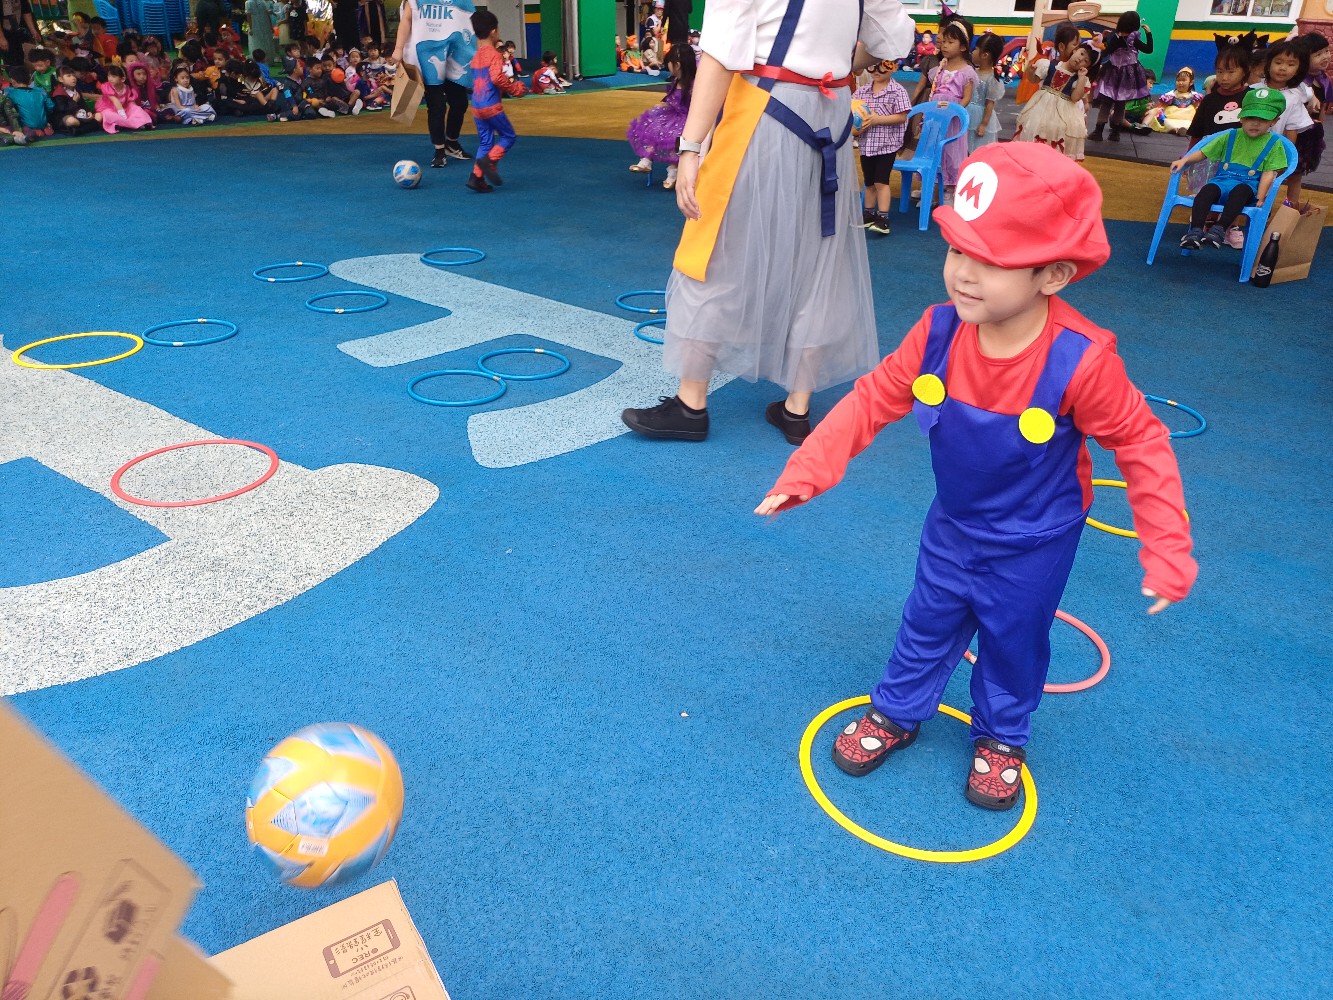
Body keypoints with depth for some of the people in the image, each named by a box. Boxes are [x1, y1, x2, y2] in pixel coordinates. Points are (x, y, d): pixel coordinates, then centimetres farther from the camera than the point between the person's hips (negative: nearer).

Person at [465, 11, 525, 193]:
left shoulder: (476, 57, 16)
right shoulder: (494, 55, -9)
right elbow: (497, 77, -22)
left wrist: (507, 86, 25)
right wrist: (514, 88, -8)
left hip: (476, 107, 8)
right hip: (491, 106, -7)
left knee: (485, 142, 12)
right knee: (508, 136, 6)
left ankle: (476, 176, 4)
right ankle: (489, 160, -13)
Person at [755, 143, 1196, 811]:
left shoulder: (1080, 361, -32)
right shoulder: (939, 331, -23)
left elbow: (1142, 444, -18)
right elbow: (874, 398, -12)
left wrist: (1166, 553, -15)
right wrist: (805, 473, -19)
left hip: (1033, 542, -3)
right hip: (952, 524, 3)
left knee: (1014, 640, 17)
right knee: (928, 623, 19)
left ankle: (1000, 739, 44)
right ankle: (897, 713, 43)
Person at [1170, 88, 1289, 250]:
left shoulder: (1273, 143, 8)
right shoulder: (1230, 136, 15)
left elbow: (1269, 173, 1)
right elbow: (1203, 153, 17)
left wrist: (1260, 198, -11)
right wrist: (1184, 160, -1)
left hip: (1248, 184, -2)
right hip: (1223, 180, 2)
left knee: (1240, 190, -38)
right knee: (1207, 189, -32)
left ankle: (1219, 229, -46)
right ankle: (1195, 230, -40)